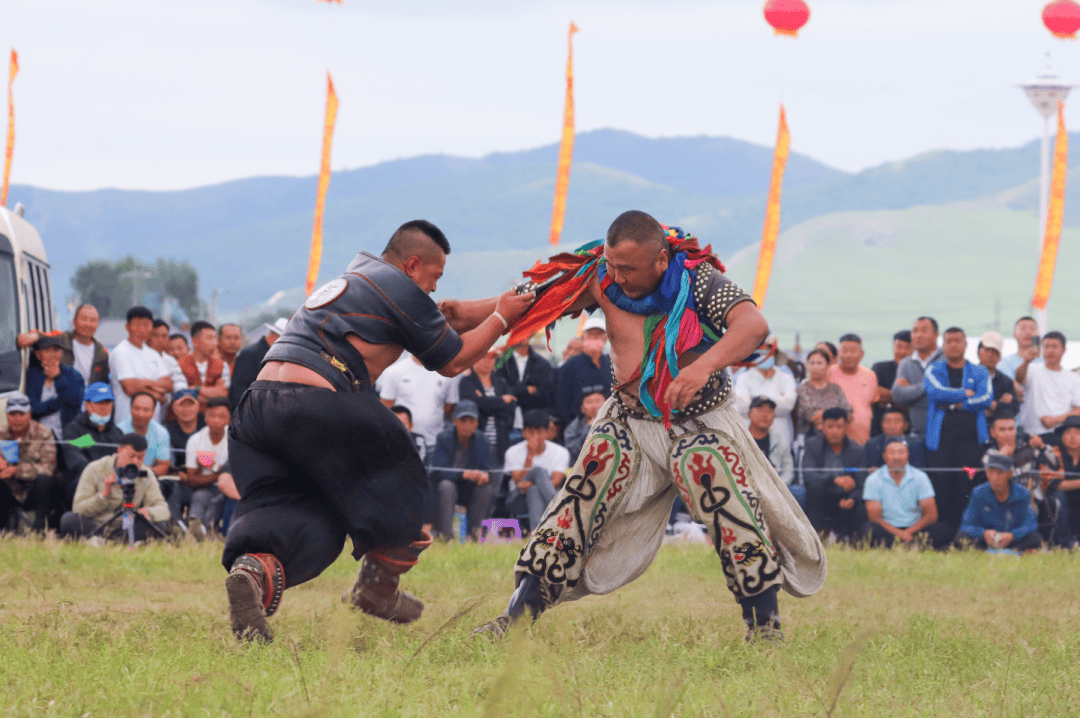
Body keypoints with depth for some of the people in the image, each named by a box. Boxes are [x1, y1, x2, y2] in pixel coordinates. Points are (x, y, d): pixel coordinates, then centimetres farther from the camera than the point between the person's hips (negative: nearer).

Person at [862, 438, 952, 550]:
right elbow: (874, 517, -7)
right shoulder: (873, 480, 0)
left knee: (945, 531, -27)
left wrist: (908, 532, -16)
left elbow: (931, 515, -1)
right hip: (887, 531, -2)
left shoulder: (920, 478, 3)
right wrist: (898, 533, -22)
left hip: (914, 530, 2)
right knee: (869, 530, -35)